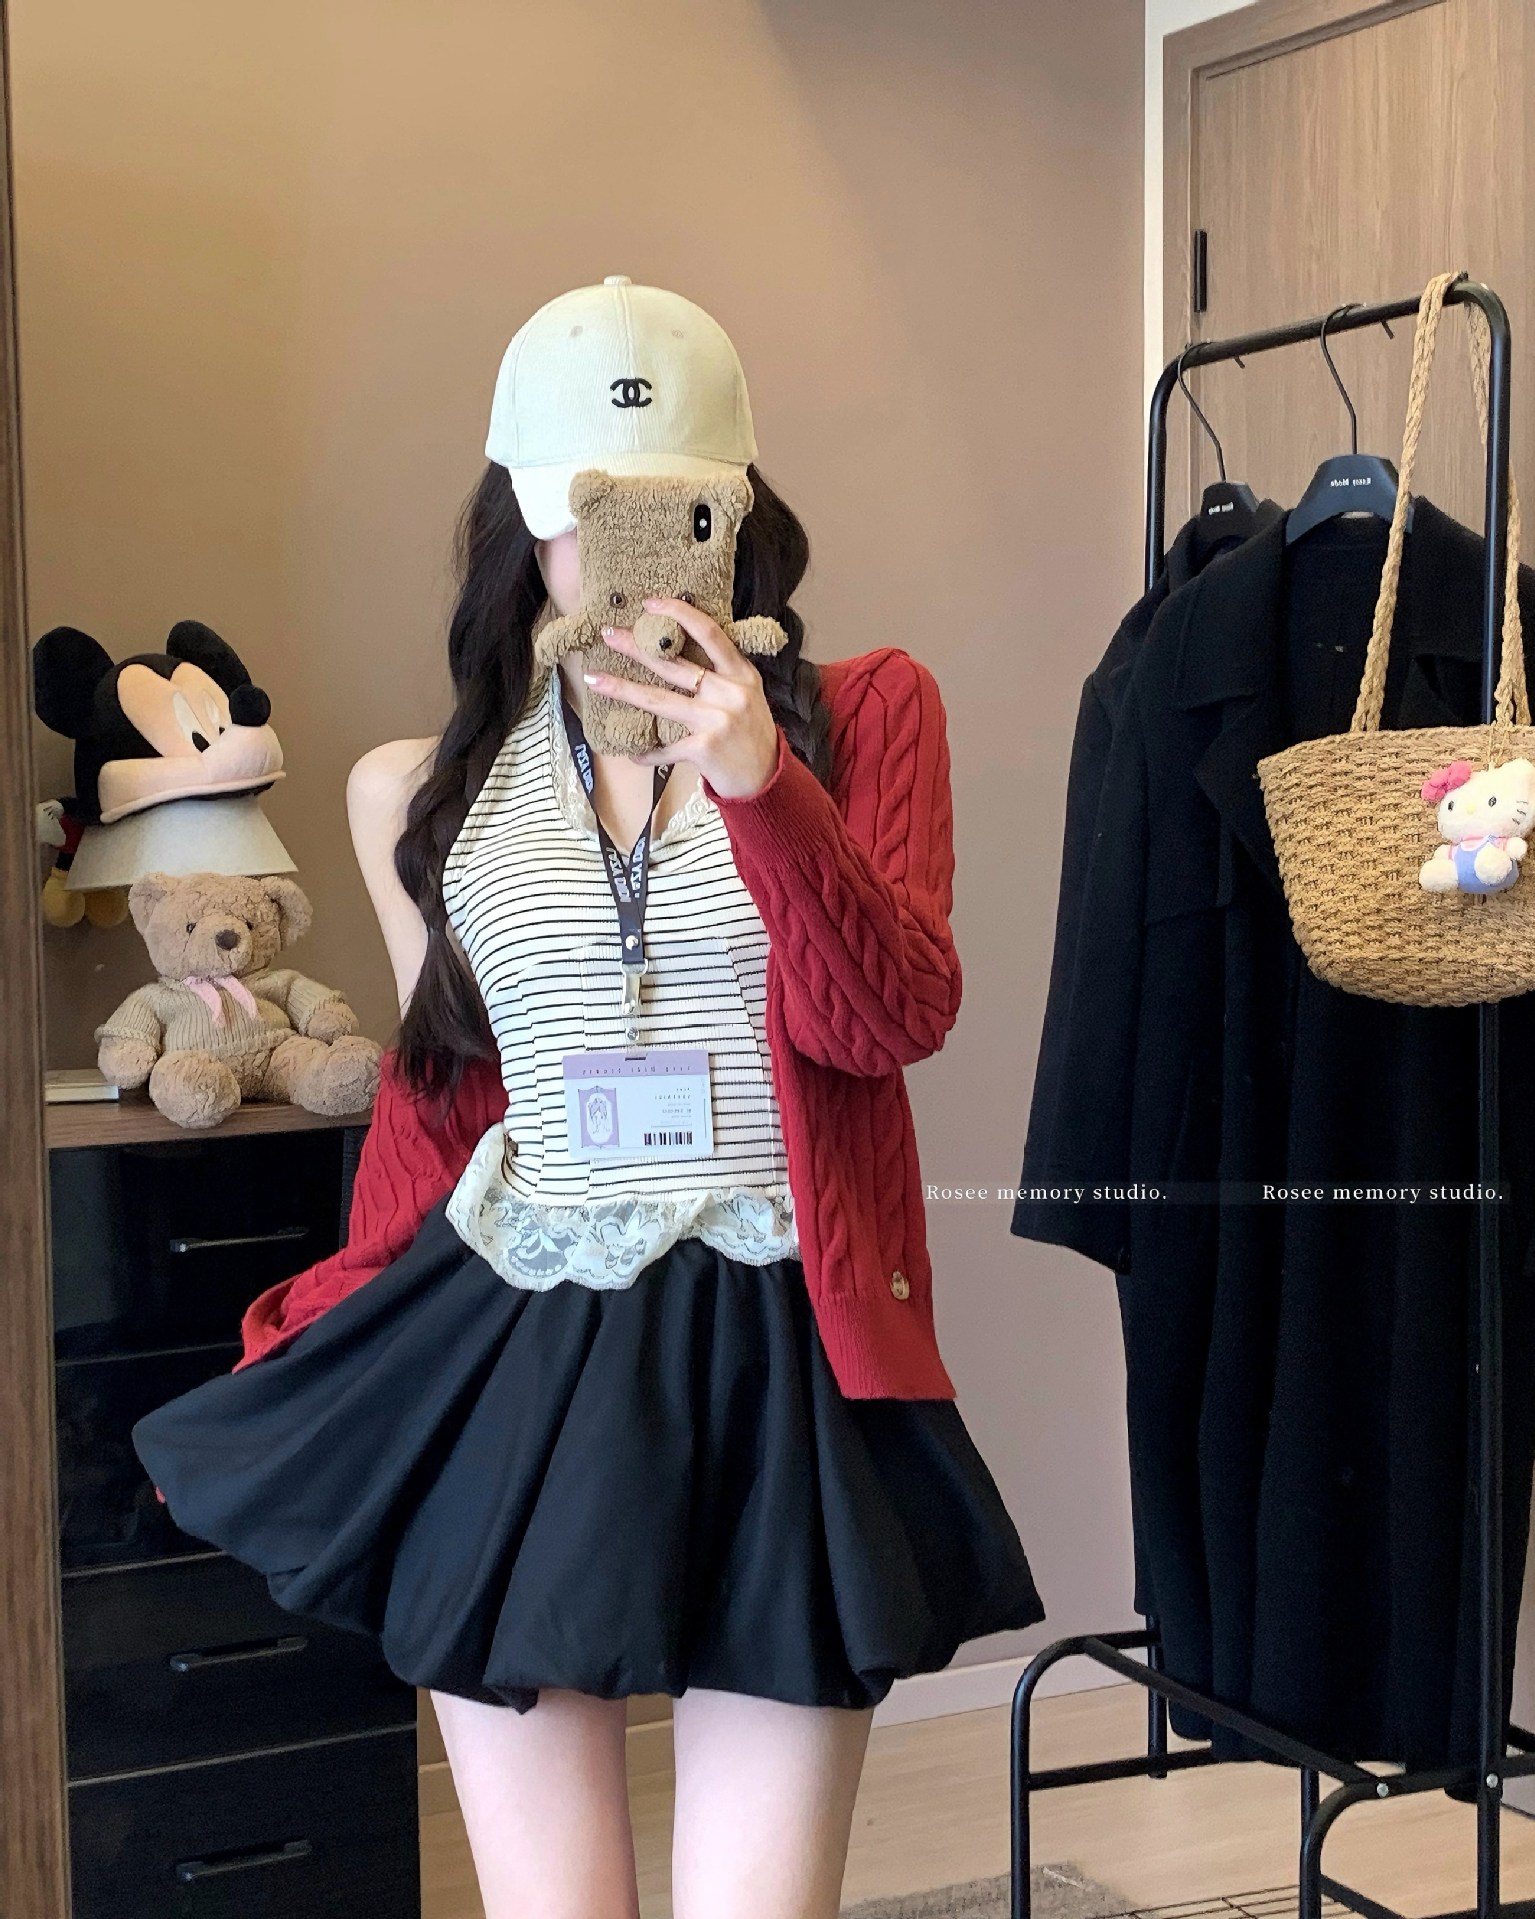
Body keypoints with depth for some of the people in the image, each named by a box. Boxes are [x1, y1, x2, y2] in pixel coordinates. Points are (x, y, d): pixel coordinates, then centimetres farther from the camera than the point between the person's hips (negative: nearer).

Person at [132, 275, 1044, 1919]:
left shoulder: (859, 714, 4)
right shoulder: (420, 793, 9)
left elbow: (897, 1016, -8)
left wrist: (758, 782, -22)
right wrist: (319, 1376, 15)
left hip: (771, 1364, -2)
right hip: (509, 1362, 2)